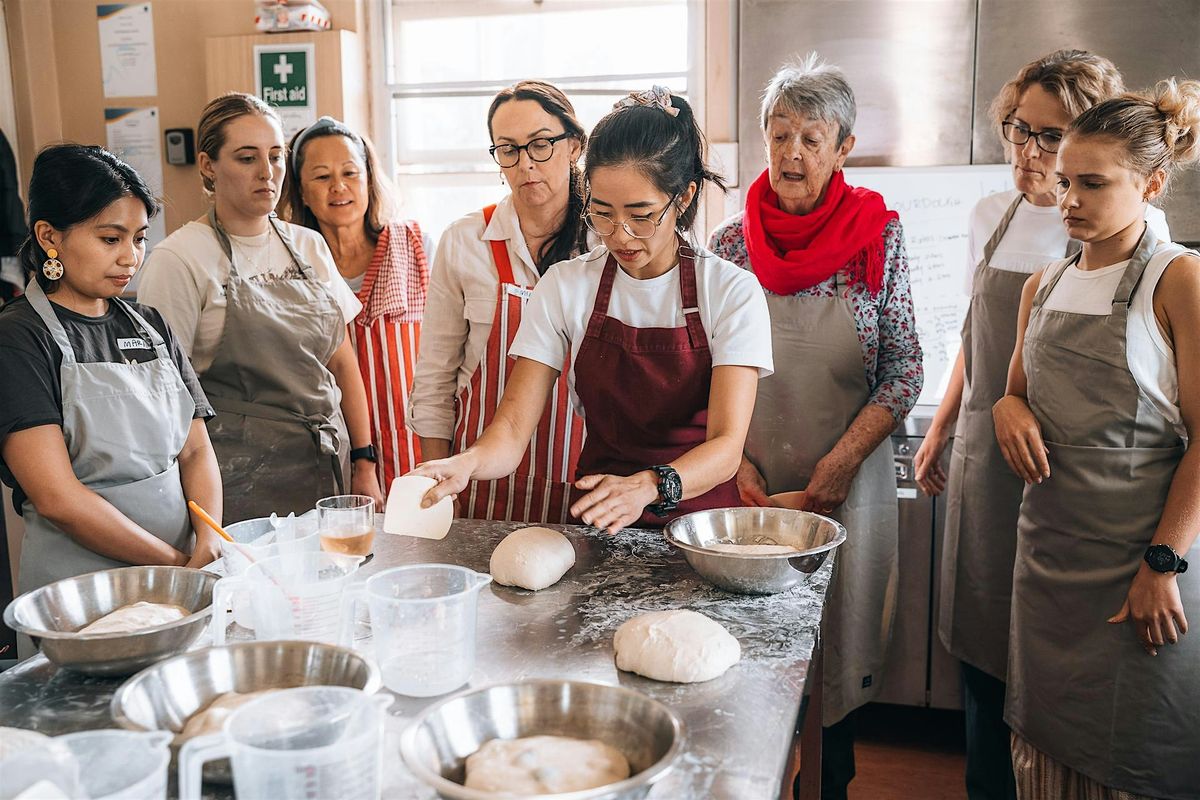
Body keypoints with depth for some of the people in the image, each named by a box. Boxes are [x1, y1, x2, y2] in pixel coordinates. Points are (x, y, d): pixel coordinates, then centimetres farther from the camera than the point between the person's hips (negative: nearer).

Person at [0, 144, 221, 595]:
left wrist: (209, 547, -8)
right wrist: (176, 563, -11)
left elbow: (196, 451, 9)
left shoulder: (150, 326, 13)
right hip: (80, 589, -4)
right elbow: (57, 498, -12)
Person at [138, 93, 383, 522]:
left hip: (329, 469, 5)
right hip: (242, 483, -5)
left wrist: (365, 463, 5)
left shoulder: (310, 246, 8)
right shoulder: (179, 259, -8)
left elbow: (342, 362, 10)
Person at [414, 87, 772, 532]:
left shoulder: (731, 291, -7)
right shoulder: (564, 287, -2)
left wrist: (648, 486, -35)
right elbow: (513, 428, -7)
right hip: (596, 528, -3)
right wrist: (468, 462, -30)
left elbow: (726, 446, -15)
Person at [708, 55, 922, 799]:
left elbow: (905, 369, -2)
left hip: (849, 481, -1)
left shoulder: (879, 234, -3)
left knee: (836, 650, 10)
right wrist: (734, 460, -7)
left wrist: (843, 459, -12)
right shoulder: (733, 242, 0)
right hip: (752, 483, 1)